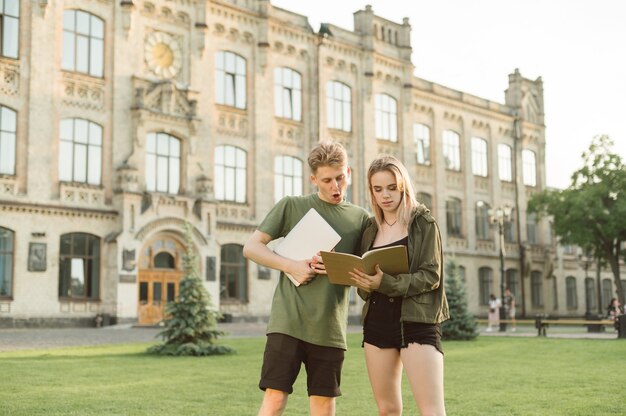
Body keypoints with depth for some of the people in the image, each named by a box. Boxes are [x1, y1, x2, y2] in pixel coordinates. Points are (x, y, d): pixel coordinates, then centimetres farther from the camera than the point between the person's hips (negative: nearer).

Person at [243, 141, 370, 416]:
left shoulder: (360, 218, 11)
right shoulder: (291, 206, 6)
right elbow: (251, 247, 3)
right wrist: (291, 266, -12)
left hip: (330, 328, 2)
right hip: (288, 321, -2)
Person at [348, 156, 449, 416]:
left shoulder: (424, 223, 0)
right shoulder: (371, 230, 13)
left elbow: (431, 276, -10)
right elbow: (366, 288, 14)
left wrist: (385, 283, -23)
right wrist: (365, 284, -11)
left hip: (417, 322, -5)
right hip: (377, 323, 5)